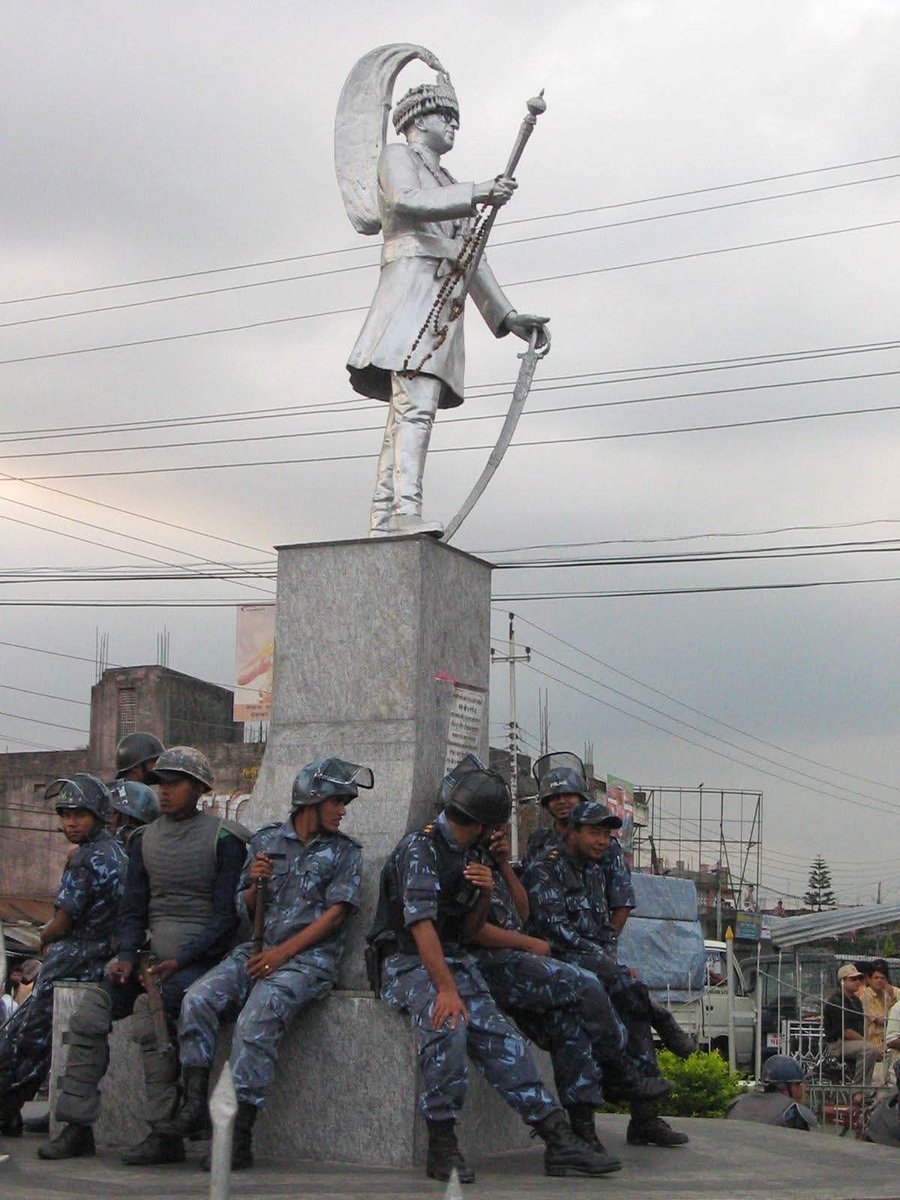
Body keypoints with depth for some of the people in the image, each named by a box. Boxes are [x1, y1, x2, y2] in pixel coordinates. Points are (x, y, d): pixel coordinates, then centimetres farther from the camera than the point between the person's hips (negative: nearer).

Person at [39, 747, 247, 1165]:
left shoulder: (222, 839, -4)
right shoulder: (146, 839, 14)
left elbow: (226, 915, -9)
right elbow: (133, 908, 15)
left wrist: (179, 961, -18)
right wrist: (127, 955, -4)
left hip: (202, 957, -6)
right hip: (155, 956, 6)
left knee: (151, 1008, -32)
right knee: (90, 1012, -13)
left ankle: (166, 1135, -25)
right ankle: (77, 1127, -7)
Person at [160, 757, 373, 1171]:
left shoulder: (345, 852, 7)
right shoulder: (266, 840, 16)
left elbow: (335, 914, -4)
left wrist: (282, 952, -12)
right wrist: (256, 884, -5)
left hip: (309, 956, -4)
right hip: (258, 949, 4)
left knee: (256, 1019, -29)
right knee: (198, 999, -21)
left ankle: (240, 1135, -26)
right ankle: (195, 1104, -16)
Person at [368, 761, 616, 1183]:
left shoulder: (466, 856, 18)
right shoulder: (420, 848, -11)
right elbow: (421, 923, -22)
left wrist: (484, 895, -1)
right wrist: (447, 989, -31)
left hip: (451, 959, 8)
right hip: (405, 961, -8)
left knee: (501, 1036, -15)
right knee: (447, 1023, -36)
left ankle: (558, 1138, -19)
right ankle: (442, 1146, -27)